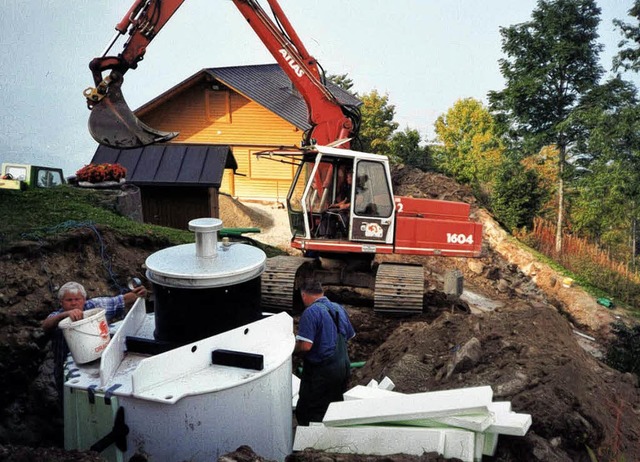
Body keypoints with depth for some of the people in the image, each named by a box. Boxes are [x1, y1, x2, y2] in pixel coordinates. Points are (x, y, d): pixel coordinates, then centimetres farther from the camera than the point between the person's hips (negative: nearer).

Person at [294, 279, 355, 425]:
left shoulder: (311, 312, -16)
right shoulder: (340, 309, 9)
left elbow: (305, 346, -22)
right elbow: (349, 337, 17)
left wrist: (293, 350, -3)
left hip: (321, 372, -8)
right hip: (343, 368, 8)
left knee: (305, 414, 3)